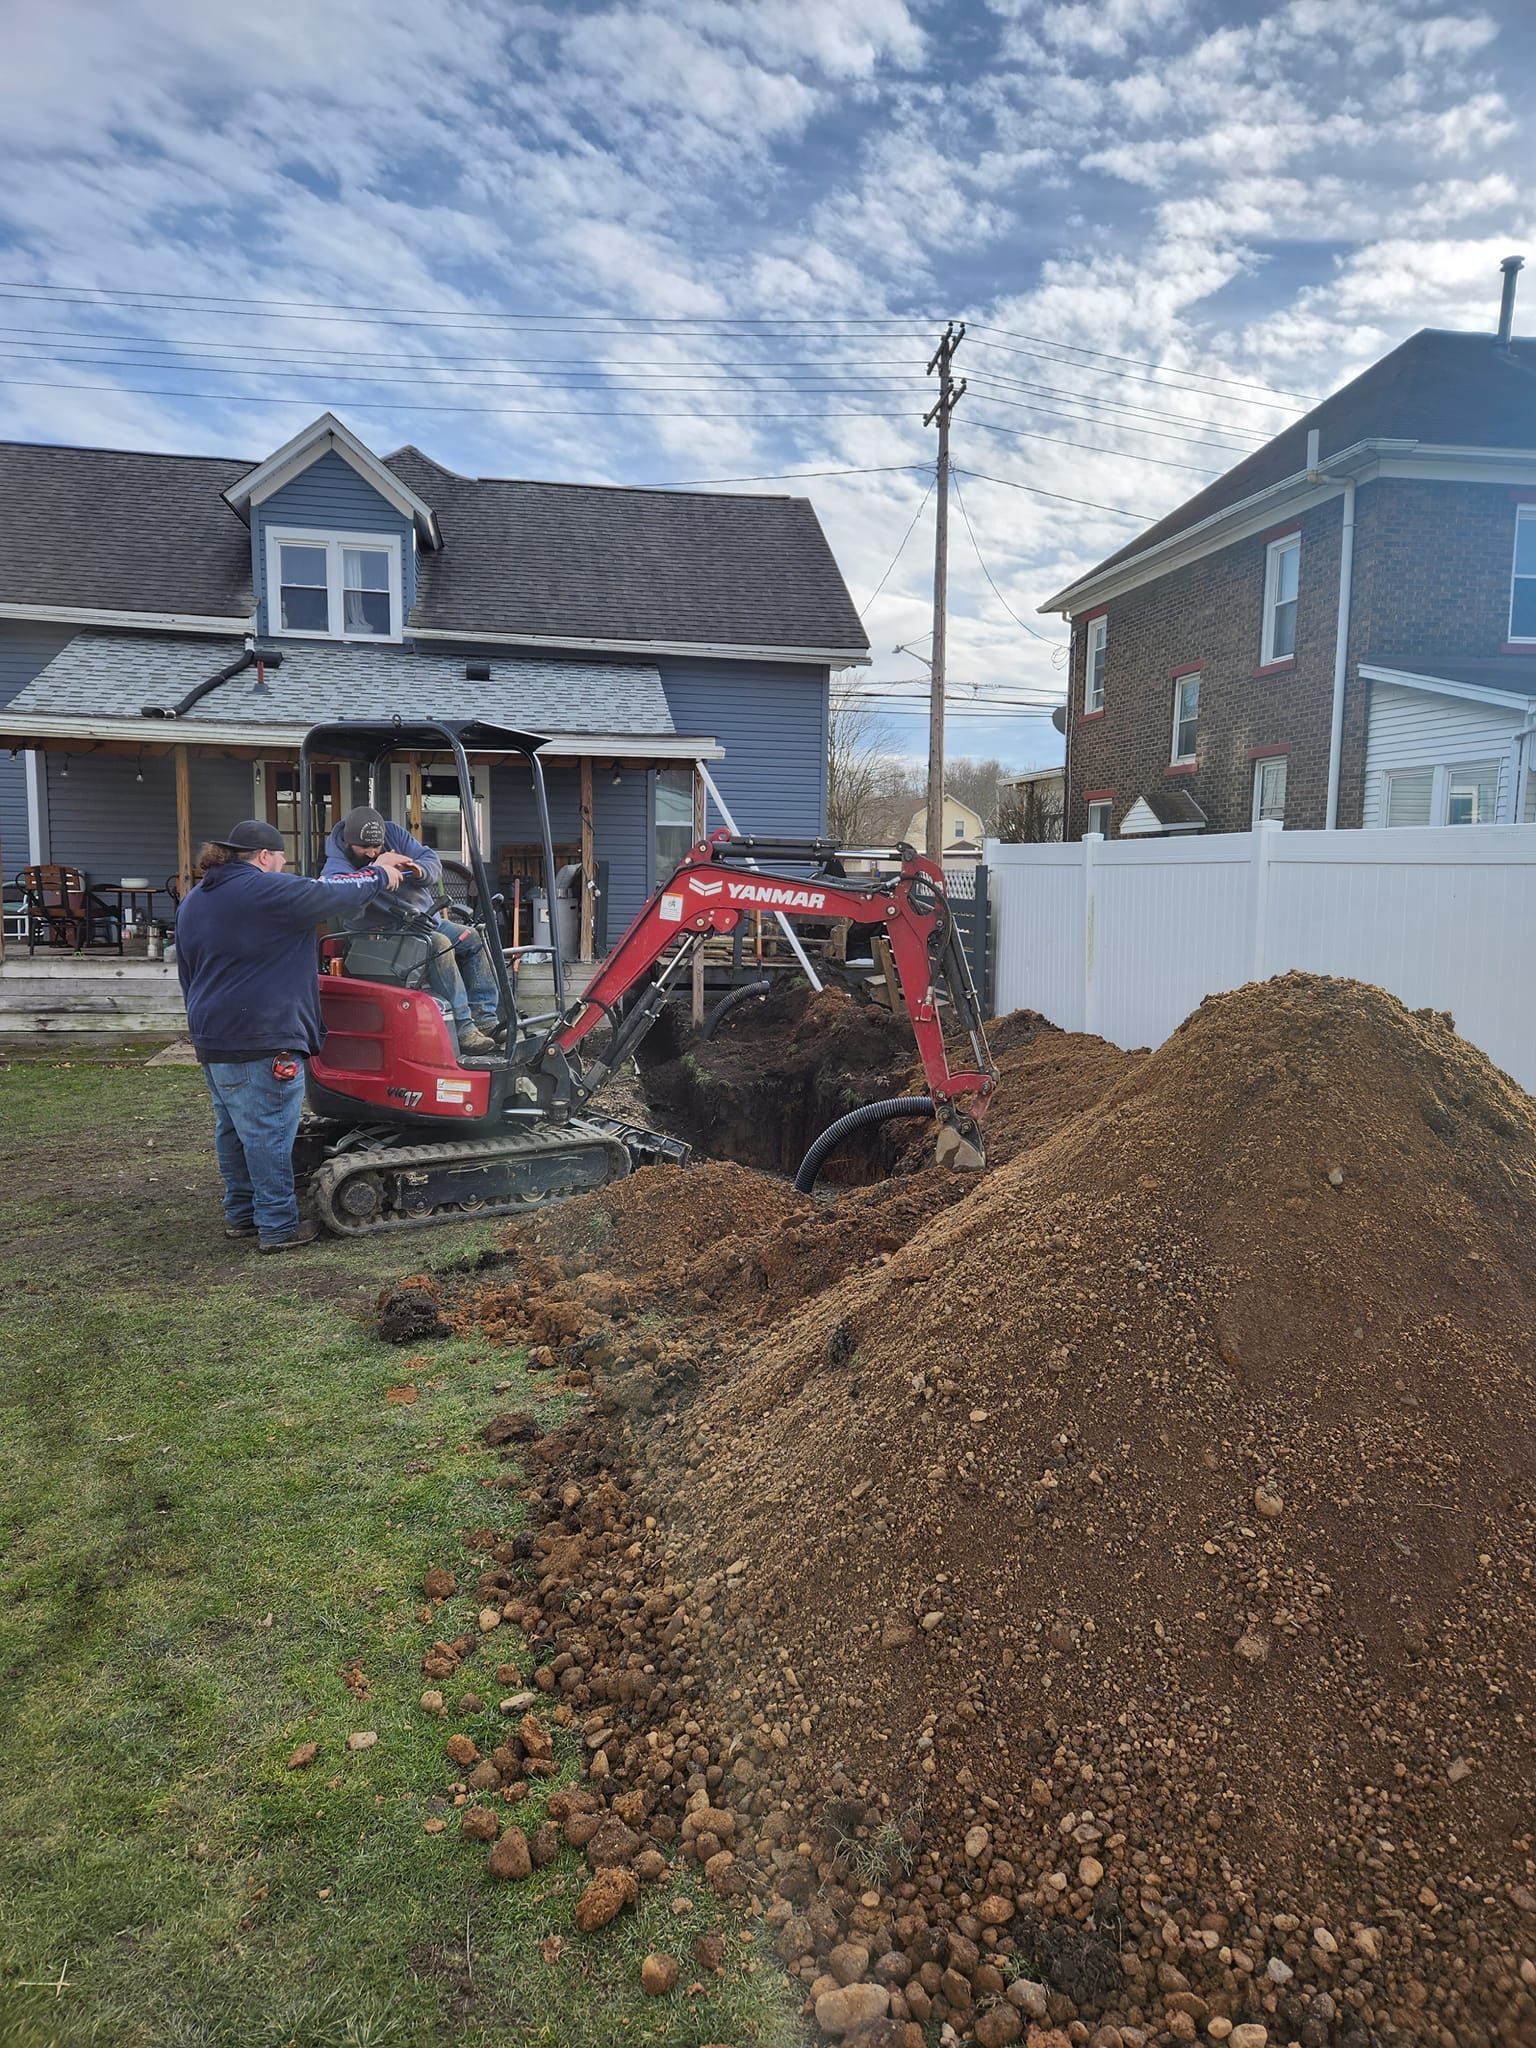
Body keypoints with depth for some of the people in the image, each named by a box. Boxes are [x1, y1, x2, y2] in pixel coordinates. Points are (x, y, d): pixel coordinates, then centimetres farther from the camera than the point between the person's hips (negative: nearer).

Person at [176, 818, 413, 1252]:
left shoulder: (192, 902, 18)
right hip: (261, 1042, -9)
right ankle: (277, 1227, 1)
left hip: (212, 1039, 9)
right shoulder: (268, 890, -11)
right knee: (268, 1134, -4)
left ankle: (240, 1214, 27)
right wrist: (379, 875, 8)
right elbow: (334, 896, -9)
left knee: (232, 1130, 17)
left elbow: (188, 974, 23)